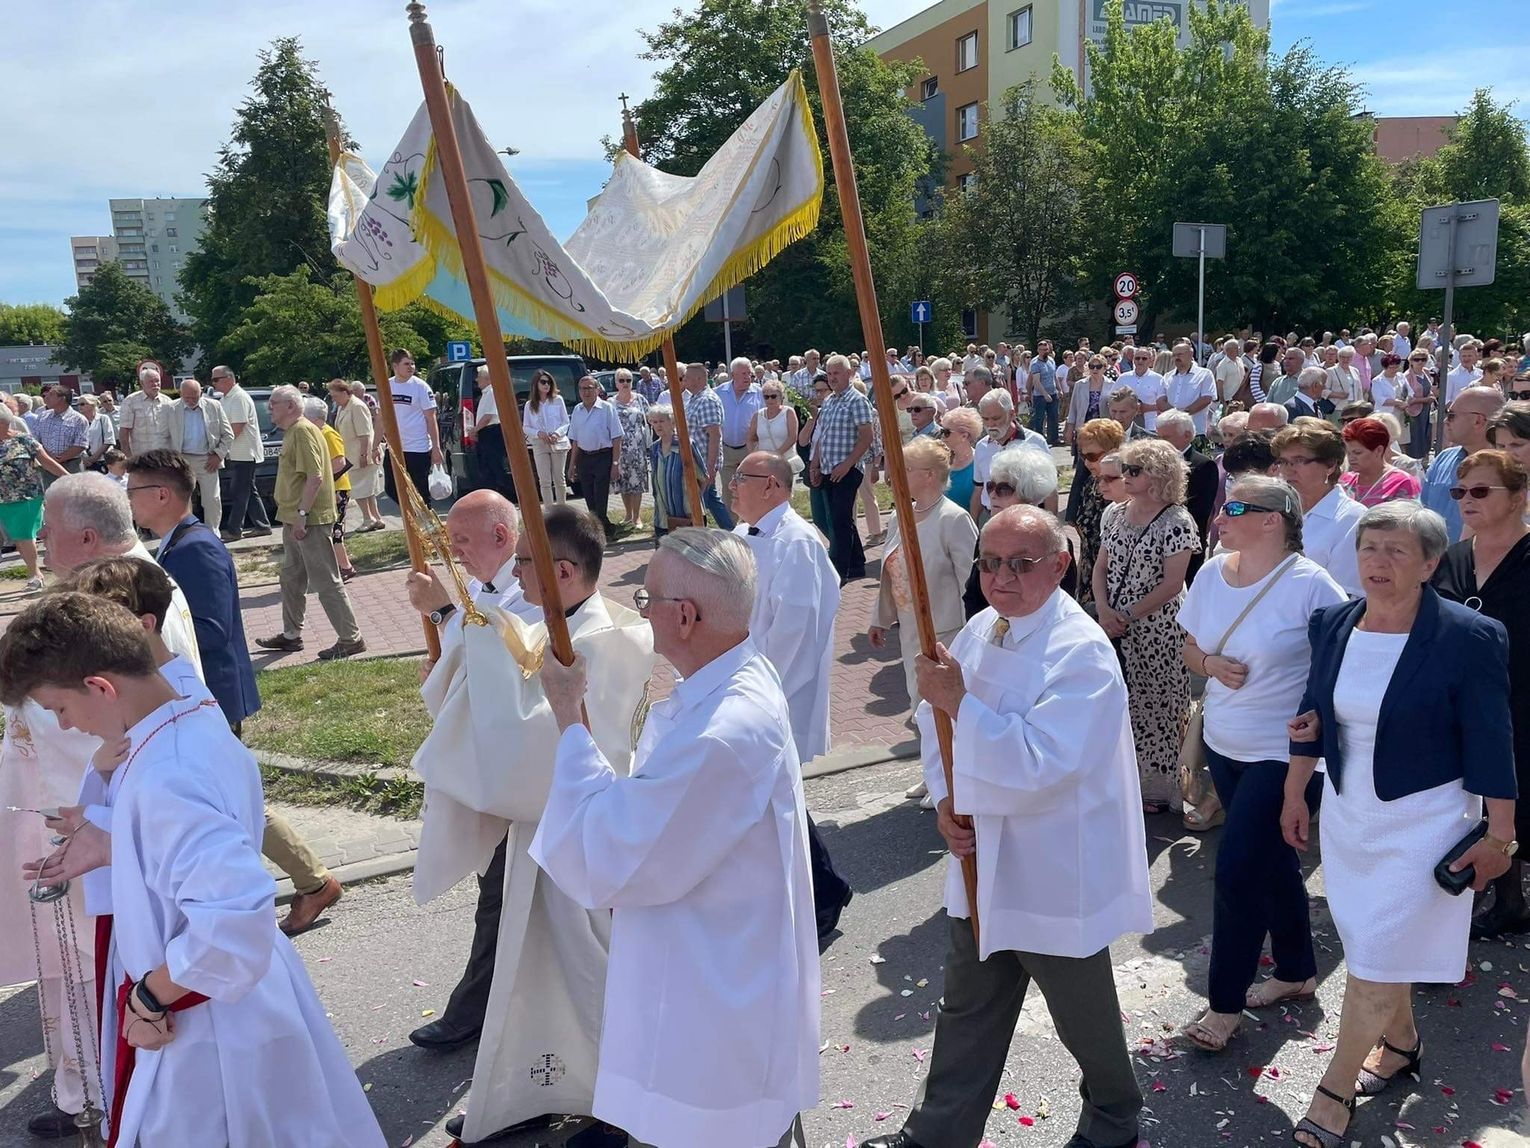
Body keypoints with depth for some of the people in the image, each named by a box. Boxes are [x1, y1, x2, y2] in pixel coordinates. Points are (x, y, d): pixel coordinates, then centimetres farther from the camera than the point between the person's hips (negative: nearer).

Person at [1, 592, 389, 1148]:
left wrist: (151, 995, -25)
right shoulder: (201, 723, -4)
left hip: (203, 1024, -8)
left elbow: (237, 914, -40)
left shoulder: (165, 779, -32)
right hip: (241, 993, 8)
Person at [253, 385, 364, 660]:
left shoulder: (303, 431, -16)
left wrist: (302, 514, -23)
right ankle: (291, 635, 30)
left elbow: (315, 476, -23)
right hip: (294, 519, 11)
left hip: (309, 520, -11)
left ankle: (351, 639, -2)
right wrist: (293, 516, 19)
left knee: (325, 581, -7)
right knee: (291, 578, 18)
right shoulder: (292, 431, 16)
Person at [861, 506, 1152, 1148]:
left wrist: (960, 703, -31)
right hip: (981, 858, 6)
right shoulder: (978, 631, 1)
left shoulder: (1082, 654, -22)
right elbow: (936, 718, 10)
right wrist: (946, 799, -5)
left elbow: (1039, 766, -29)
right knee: (968, 1010, 21)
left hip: (1056, 874, -6)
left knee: (1083, 1012, 17)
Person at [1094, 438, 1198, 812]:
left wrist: (1127, 616, -16)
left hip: (1158, 630, -6)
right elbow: (1101, 568, 9)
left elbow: (1172, 584, -15)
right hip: (1116, 627, 6)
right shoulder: (1114, 515, 8)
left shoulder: (1176, 522, -12)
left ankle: (1158, 787, 16)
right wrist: (1104, 611, -8)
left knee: (1156, 705, 3)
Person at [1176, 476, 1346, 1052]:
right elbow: (1192, 645, 11)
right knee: (1272, 862, 20)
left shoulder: (1309, 585, -19)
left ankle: (1225, 1003, 12)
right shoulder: (1213, 573, 0)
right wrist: (1211, 665, -9)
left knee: (1238, 873, -5)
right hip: (1224, 745, 6)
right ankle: (1297, 971, 40)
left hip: (1285, 755, -6)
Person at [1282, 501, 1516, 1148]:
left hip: (1420, 824, -5)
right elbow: (1312, 714, 8)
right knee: (1376, 945, 21)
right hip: (1345, 814, 5)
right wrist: (1295, 795, 13)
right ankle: (1400, 1041, 46)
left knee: (1374, 962, 1)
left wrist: (1498, 836, -8)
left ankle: (1336, 1092, 17)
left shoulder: (1468, 638, -18)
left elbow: (1491, 746, -12)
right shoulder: (1332, 625, -3)